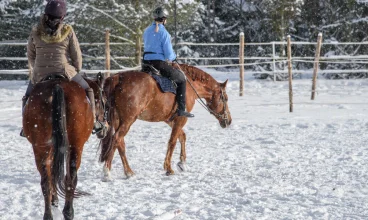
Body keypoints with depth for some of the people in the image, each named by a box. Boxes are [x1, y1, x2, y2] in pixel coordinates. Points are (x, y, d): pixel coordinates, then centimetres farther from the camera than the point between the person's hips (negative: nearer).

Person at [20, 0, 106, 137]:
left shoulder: (36, 32, -2)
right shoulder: (68, 32, -8)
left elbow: (30, 55, 9)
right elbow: (76, 55, 0)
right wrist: (77, 71, 18)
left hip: (39, 74, 2)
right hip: (64, 72, -2)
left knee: (28, 97, 29)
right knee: (87, 90, 21)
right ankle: (92, 122, 18)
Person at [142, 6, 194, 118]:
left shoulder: (147, 31, 11)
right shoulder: (164, 33, -12)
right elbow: (169, 55, -15)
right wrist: (174, 57, 10)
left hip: (146, 61, 8)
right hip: (159, 63, -8)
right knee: (181, 78, 7)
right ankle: (181, 109, -1)